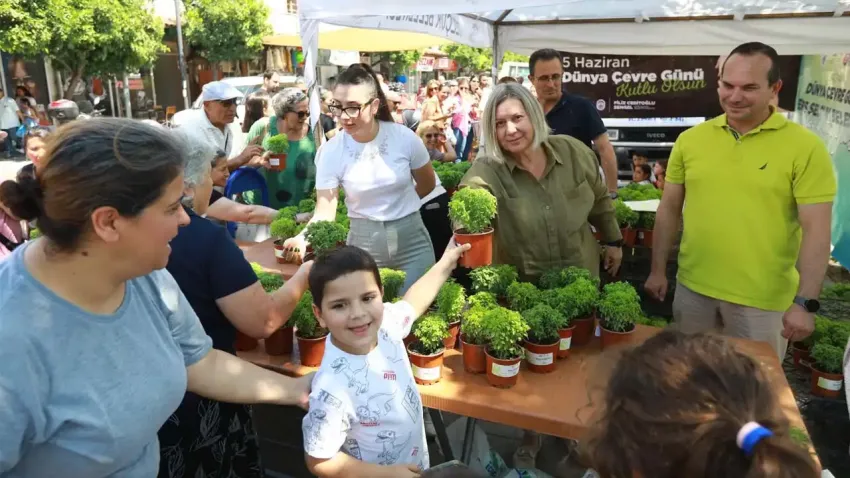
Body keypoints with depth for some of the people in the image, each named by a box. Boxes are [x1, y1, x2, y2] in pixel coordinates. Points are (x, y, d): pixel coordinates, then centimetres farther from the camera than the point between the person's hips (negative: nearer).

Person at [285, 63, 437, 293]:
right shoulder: (331, 151, -11)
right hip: (363, 243, 0)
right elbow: (325, 212, -13)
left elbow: (428, 184, 7)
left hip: (411, 240, 0)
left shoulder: (404, 137, -10)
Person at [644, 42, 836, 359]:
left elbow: (816, 230, -10)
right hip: (693, 289, 3)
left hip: (763, 299, -3)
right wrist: (657, 270, 6)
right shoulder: (689, 140, 0)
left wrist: (806, 302, -15)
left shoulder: (805, 147, -9)